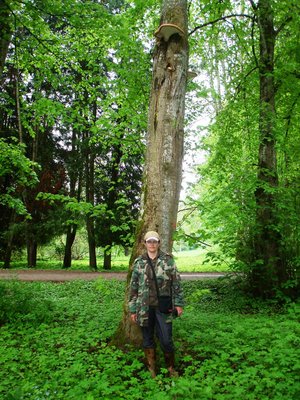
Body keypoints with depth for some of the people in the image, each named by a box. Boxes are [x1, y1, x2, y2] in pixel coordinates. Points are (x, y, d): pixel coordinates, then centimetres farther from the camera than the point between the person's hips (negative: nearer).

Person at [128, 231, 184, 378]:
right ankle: (151, 368, 30)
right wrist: (132, 309, 3)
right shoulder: (139, 262, 1)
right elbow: (133, 287, 5)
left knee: (166, 340, 3)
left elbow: (176, 283, 1)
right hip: (144, 308, 2)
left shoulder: (168, 260, -2)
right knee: (148, 339, 12)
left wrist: (178, 303, -2)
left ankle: (171, 367, 27)